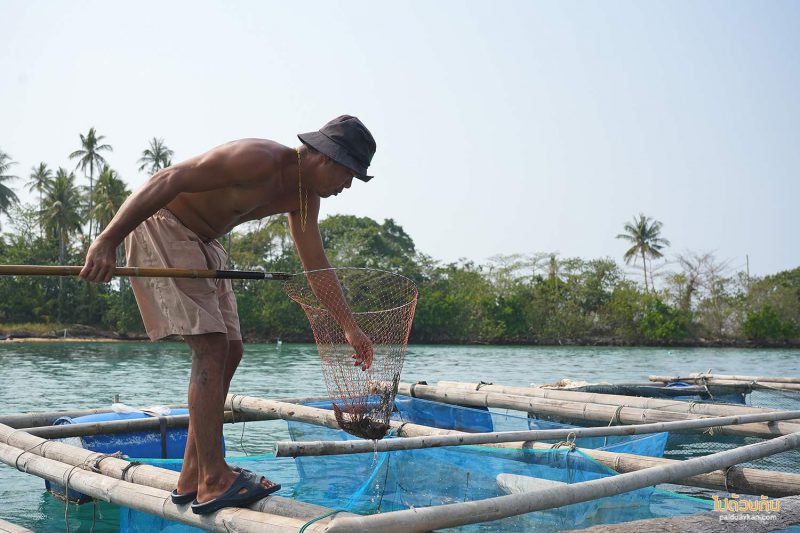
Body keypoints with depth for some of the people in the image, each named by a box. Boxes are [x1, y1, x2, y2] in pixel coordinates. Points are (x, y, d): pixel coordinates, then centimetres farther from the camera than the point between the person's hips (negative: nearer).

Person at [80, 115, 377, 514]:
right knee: (211, 346, -18)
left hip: (202, 242, 10)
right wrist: (107, 242, -31)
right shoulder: (259, 160, -26)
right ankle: (214, 482, -16)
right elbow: (166, 181, -28)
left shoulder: (304, 195, 3)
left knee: (230, 352, 4)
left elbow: (316, 265, 8)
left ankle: (191, 479, 11)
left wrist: (349, 327, 6)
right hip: (160, 227, -10)